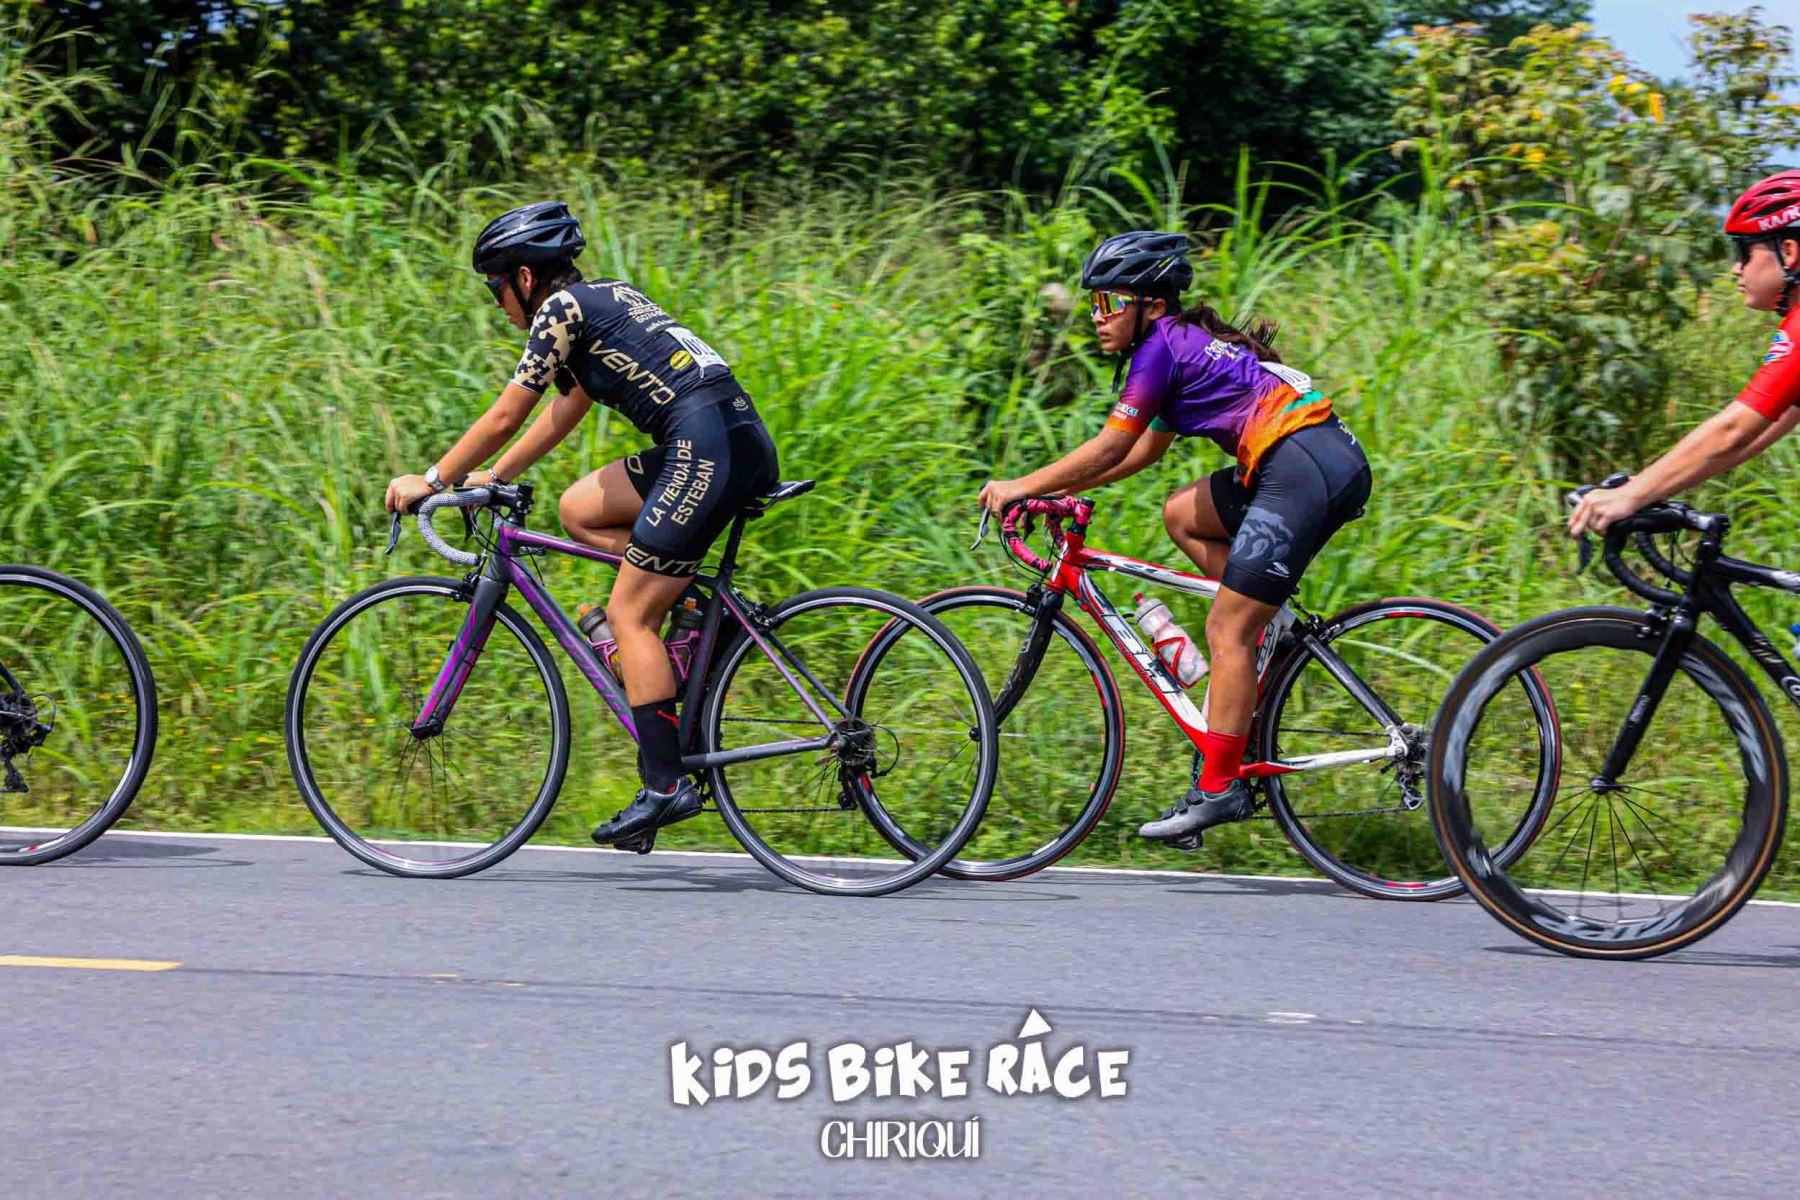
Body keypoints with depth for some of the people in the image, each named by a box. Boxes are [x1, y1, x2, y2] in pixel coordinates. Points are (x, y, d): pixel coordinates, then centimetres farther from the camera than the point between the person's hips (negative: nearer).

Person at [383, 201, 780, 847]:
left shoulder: (562, 309, -2)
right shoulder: (606, 296, 24)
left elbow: (502, 420, 0)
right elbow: (563, 413, 33)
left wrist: (431, 480, 11)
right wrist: (493, 476, 35)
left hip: (711, 447, -9)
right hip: (738, 440, 9)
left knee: (627, 613, -5)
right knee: (579, 510, 18)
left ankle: (666, 786, -7)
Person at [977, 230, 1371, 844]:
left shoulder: (1162, 346, -4)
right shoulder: (1187, 343, 23)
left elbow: (1110, 448, -6)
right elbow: (1141, 452, 29)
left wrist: (1022, 487, 2)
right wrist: (1057, 487, 26)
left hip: (1301, 471, -10)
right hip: (1335, 463, 10)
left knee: (1226, 632, -6)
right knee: (1182, 515, 23)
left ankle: (1219, 787, -5)